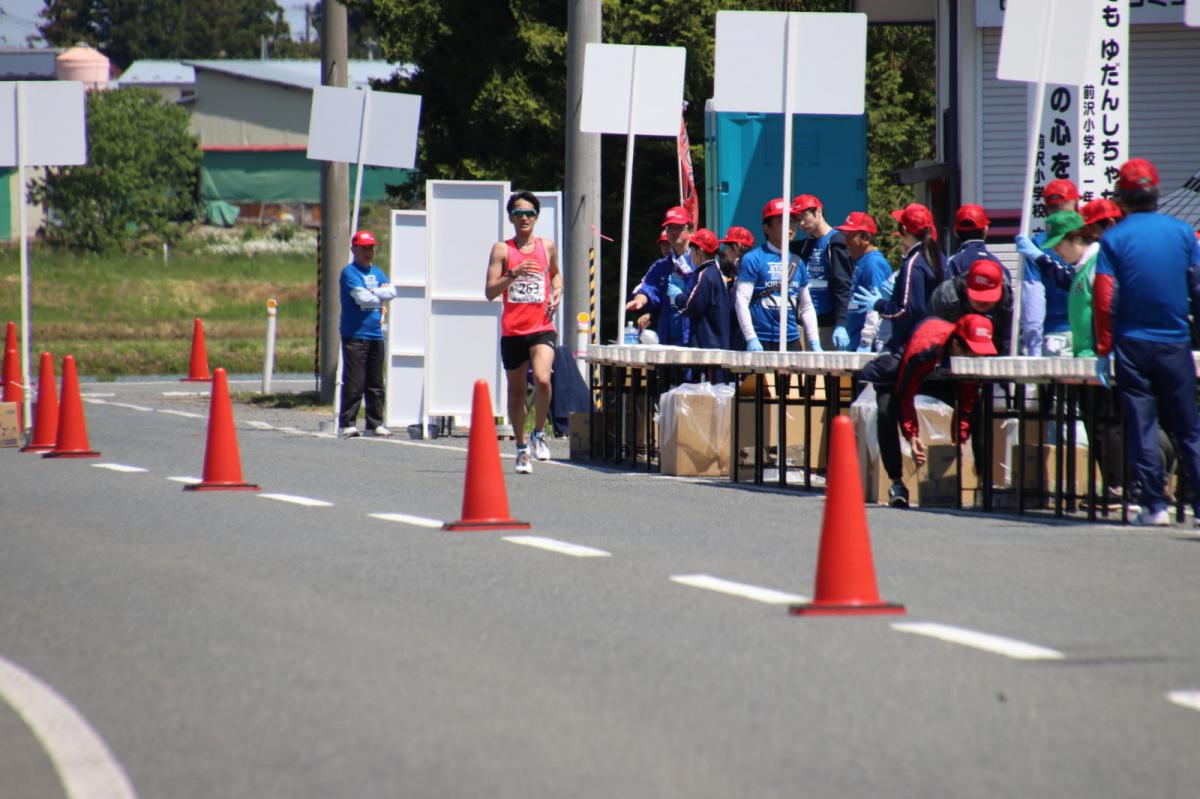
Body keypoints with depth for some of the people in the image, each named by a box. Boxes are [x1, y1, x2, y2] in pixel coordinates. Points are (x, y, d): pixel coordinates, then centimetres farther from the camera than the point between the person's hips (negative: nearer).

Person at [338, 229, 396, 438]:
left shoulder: (377, 272, 17)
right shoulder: (350, 272, -5)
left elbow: (392, 291, 3)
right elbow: (362, 297, -17)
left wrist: (373, 293, -10)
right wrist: (381, 296, -1)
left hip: (375, 334, 7)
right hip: (355, 335, -7)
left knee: (376, 382, 9)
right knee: (354, 382, -9)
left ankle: (375, 424, 15)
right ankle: (347, 424, -6)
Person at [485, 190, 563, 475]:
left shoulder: (547, 247, 8)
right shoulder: (502, 249, 1)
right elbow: (489, 292, -4)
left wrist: (557, 291, 9)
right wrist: (513, 275, -20)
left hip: (542, 328, 0)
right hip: (512, 331, 0)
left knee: (542, 379, -23)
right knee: (516, 392, 8)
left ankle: (539, 433, -1)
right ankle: (521, 448, 24)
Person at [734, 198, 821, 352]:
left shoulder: (797, 263, 16)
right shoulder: (753, 259, -3)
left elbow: (807, 307, 20)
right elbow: (741, 301, -9)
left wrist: (814, 343, 11)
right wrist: (751, 339, -17)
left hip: (791, 340, 6)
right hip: (762, 342, -6)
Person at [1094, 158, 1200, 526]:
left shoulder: (1114, 238, -5)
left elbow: (1104, 299, -8)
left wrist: (1103, 351, -3)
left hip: (1132, 345, -1)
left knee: (1141, 427, 3)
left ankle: (1155, 505, 1)